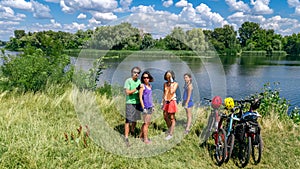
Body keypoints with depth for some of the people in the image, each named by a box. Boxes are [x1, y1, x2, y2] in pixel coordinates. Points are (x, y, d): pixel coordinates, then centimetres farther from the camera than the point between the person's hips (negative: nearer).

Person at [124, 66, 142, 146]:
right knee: (128, 120, -5)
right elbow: (127, 92, -16)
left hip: (137, 102, 6)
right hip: (130, 103, -6)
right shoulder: (128, 81, -8)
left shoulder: (139, 81, 9)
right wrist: (136, 89, -24)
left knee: (135, 119, 16)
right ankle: (126, 138, 1)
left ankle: (132, 131, 41)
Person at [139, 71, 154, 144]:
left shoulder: (150, 86, 11)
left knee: (147, 122, 15)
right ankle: (145, 139, 11)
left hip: (150, 107, 8)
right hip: (145, 107, -7)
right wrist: (143, 108, -16)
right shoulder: (142, 86, -10)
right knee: (146, 123, -1)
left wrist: (152, 105, 17)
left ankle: (141, 135, 30)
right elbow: (140, 98, -12)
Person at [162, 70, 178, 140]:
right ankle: (169, 129, 39)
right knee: (165, 117, 14)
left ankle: (171, 134, 8)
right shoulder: (165, 84, 8)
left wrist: (171, 84, -16)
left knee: (172, 118, 1)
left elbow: (171, 92, -21)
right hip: (166, 102, 6)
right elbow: (164, 94, 11)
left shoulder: (175, 83, -7)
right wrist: (163, 103, 9)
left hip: (172, 102, -6)